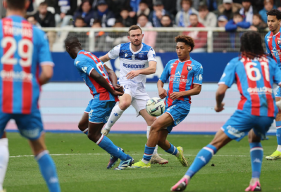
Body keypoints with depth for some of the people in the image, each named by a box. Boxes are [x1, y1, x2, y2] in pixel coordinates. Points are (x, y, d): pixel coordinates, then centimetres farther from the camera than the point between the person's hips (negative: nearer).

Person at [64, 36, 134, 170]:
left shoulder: (79, 61, -11)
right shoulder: (90, 55, 20)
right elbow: (110, 72, 13)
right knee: (83, 125, 17)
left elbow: (97, 76, -21)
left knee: (93, 135, -3)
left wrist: (112, 91, -12)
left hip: (102, 98, -10)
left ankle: (125, 158, -1)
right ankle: (115, 151, 15)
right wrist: (115, 85, -4)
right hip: (99, 97, 10)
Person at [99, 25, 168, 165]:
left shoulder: (148, 50, -7)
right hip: (124, 85, -2)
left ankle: (154, 155, 4)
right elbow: (104, 58, 14)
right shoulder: (121, 49, -5)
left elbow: (153, 68, -25)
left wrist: (139, 71, -41)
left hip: (140, 89, 2)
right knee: (125, 102, -39)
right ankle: (106, 128, -20)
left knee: (152, 119, -5)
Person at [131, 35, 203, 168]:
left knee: (156, 126, -24)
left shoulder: (196, 66, 2)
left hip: (182, 104, -6)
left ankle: (145, 161, -20)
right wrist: (160, 89, 0)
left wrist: (181, 93, -18)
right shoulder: (171, 64, 18)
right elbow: (161, 80, 24)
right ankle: (176, 152, 35)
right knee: (159, 139, 2)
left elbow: (197, 89, -3)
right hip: (168, 104, 7)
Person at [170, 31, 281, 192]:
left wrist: (218, 105, 21)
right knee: (254, 139, 34)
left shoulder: (236, 63, 12)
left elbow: (221, 91, 1)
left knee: (215, 144, 2)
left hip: (247, 110, -3)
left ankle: (186, 178, -10)